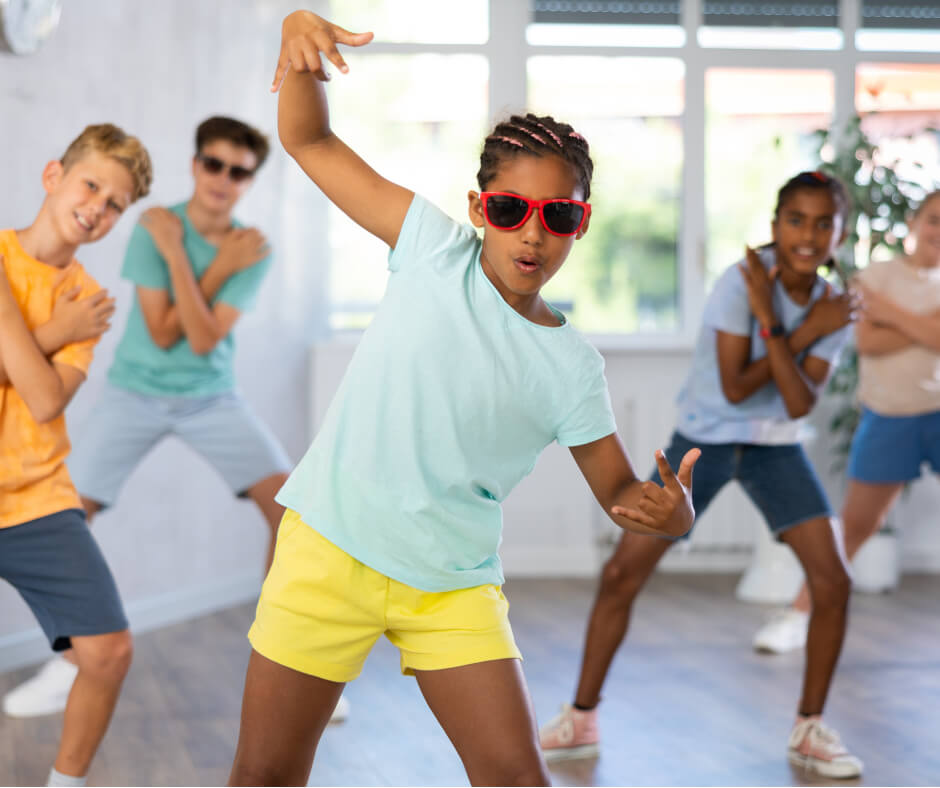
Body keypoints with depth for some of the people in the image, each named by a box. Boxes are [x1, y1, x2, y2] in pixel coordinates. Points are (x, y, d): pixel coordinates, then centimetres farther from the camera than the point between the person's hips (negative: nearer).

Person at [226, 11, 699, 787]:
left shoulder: (571, 369, -3)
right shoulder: (433, 247, -4)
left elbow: (620, 491, 3)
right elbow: (309, 142, -2)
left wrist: (670, 510, -21)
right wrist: (301, 41, -21)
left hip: (454, 585, 1)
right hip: (329, 549, -1)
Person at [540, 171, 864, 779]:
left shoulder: (832, 308, -9)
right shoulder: (742, 280, -20)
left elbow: (800, 404, -21)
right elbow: (735, 387, -23)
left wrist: (771, 320, -29)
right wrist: (805, 332, -24)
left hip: (774, 447, 3)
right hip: (703, 439, -3)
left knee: (833, 580, -8)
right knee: (622, 574, -6)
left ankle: (811, 729, 10)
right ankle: (582, 718, 11)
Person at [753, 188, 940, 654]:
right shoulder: (877, 276, 1)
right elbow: (867, 341, -13)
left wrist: (892, 313, -16)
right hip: (887, 419, -1)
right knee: (856, 524, 5)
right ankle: (799, 616, 16)